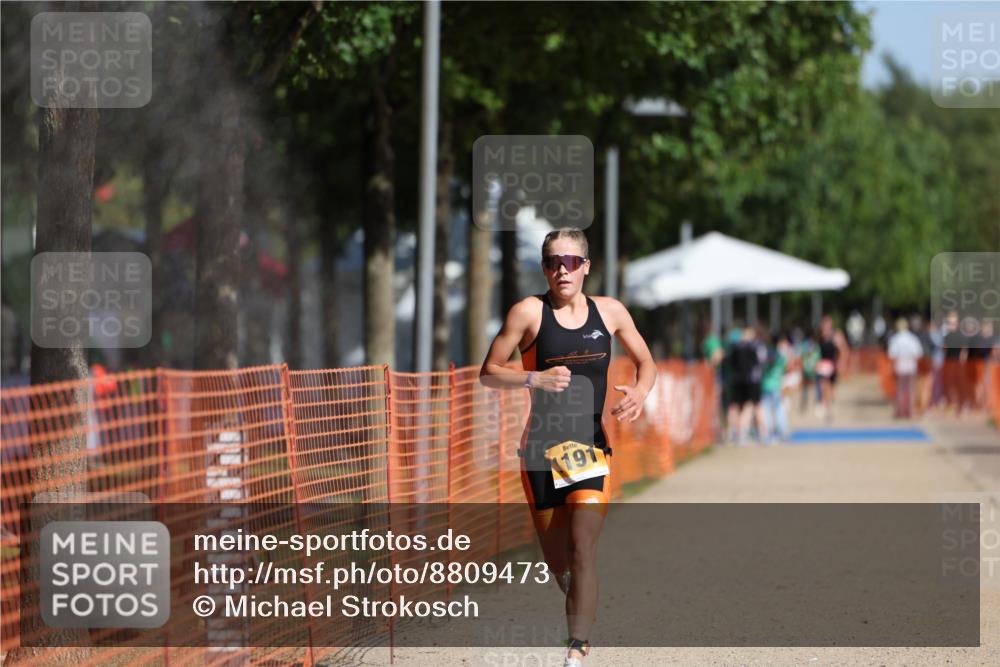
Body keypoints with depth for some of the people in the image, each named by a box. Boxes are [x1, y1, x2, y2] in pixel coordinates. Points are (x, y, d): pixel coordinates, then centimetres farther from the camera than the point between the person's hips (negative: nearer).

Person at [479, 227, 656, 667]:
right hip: (542, 450, -1)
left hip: (591, 447, 1)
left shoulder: (609, 312, 4)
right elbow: (488, 372, -3)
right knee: (557, 561, 6)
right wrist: (535, 378, -20)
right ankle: (580, 610, 37)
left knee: (583, 550, -15)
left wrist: (639, 392, -5)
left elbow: (645, 362, 17)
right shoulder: (529, 312, -4)